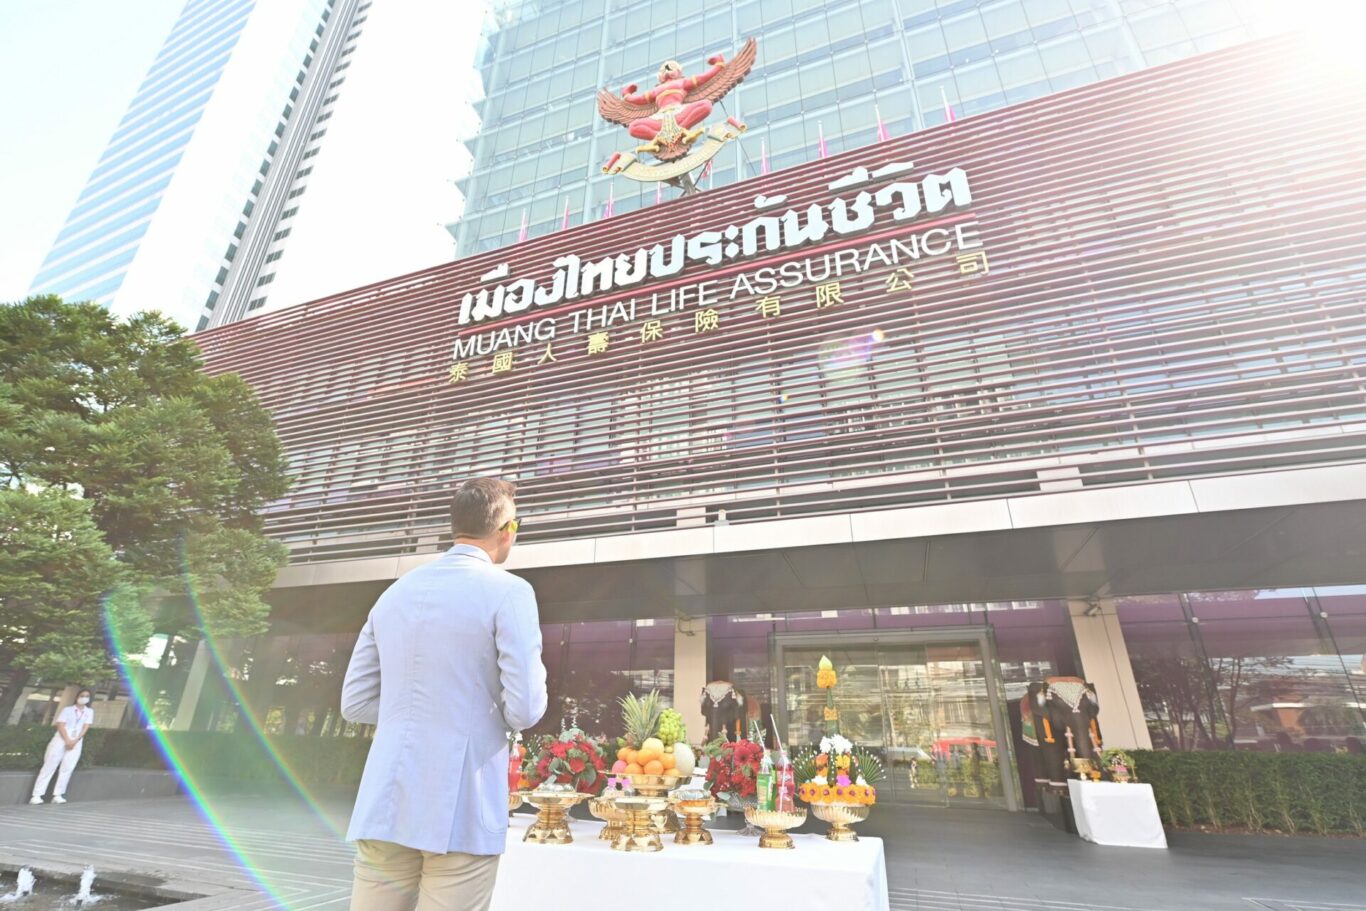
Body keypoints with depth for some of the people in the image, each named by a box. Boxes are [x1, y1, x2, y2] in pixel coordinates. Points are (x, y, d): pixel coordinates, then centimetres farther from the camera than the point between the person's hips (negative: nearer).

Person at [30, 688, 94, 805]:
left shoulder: (89, 712, 12)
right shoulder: (67, 710, 8)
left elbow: (85, 728, 3)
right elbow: (60, 726, -3)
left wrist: (75, 741, -11)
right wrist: (67, 740, -15)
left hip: (76, 742, 1)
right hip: (61, 739, -1)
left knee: (67, 768, -7)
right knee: (49, 766, -6)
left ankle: (57, 795, -6)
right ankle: (36, 795, -4)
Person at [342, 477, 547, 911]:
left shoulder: (395, 593, 8)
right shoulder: (509, 592, -11)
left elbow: (355, 703, 11)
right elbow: (525, 710, -15)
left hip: (385, 806, 6)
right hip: (461, 810, -5)